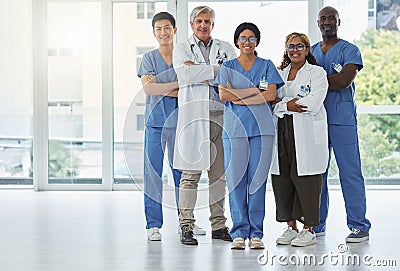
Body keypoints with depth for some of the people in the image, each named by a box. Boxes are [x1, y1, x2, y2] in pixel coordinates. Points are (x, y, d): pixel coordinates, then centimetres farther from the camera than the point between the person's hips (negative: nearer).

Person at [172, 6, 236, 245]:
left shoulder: (225, 49, 17)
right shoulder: (182, 49, 11)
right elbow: (184, 74, -8)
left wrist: (198, 70, -6)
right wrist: (215, 69, -7)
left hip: (221, 115, 3)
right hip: (193, 115, -3)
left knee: (219, 173, 6)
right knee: (191, 173, -6)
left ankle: (219, 225, 13)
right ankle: (186, 226, -1)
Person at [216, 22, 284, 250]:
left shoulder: (267, 66, 12)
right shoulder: (228, 67, 12)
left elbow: (271, 94, -3)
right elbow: (223, 94, -3)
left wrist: (237, 95, -5)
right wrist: (255, 90, -6)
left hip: (262, 128, 0)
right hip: (234, 128, 0)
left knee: (258, 180, -2)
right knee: (236, 180, -3)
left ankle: (256, 233, 4)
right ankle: (239, 233, 4)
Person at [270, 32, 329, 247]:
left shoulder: (317, 73, 4)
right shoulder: (279, 73, 19)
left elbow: (313, 103, -11)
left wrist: (283, 102, -6)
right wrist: (288, 106, -9)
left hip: (307, 134, -5)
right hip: (282, 133, 5)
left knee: (304, 179, -7)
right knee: (282, 179, 2)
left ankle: (309, 230, 2)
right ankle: (291, 227, 13)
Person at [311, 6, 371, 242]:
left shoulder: (350, 50, 2)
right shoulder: (311, 52, 19)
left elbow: (344, 81, -13)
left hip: (342, 119, -5)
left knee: (350, 172, -5)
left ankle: (359, 226, 0)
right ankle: (316, 225, 15)